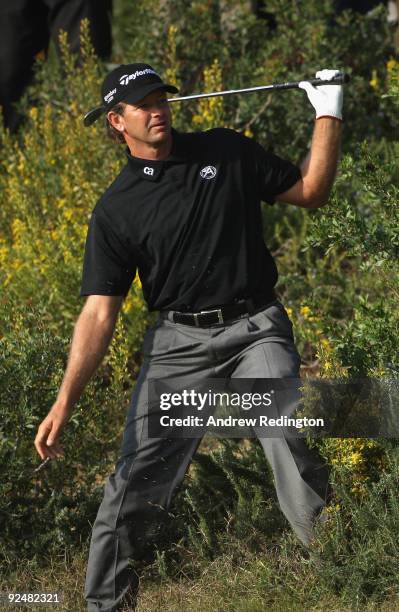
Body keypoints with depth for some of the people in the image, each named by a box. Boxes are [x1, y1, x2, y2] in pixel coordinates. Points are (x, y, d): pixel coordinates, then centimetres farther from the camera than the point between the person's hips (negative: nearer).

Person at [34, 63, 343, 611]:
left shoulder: (227, 152, 8)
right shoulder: (115, 210, 2)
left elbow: (309, 191, 17)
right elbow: (100, 310, -2)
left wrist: (328, 116, 7)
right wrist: (64, 401, -11)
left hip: (256, 330, 0)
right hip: (179, 341, 0)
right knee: (137, 477, -5)